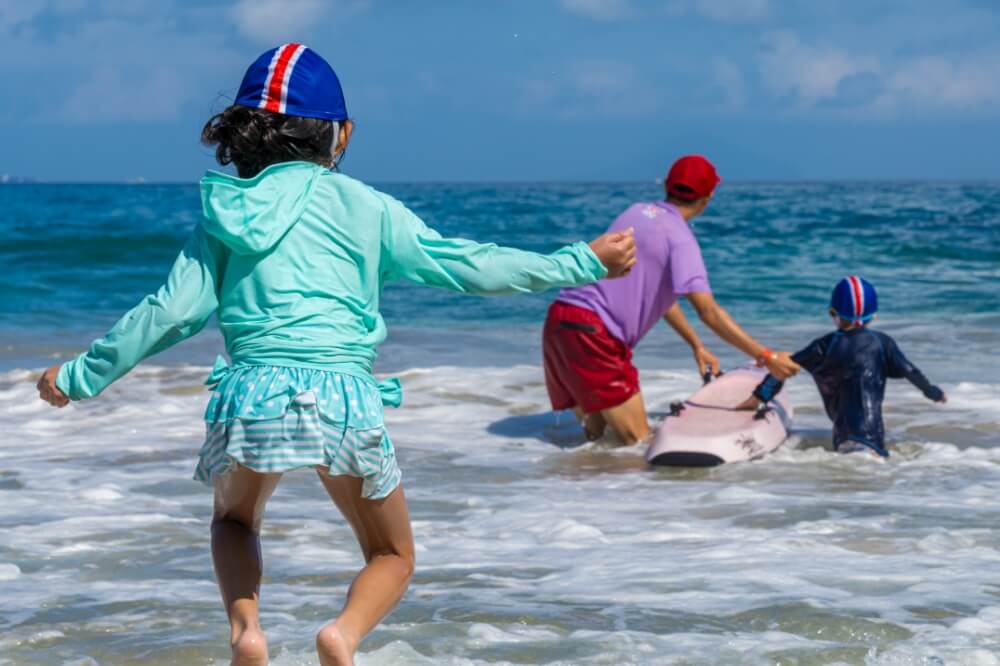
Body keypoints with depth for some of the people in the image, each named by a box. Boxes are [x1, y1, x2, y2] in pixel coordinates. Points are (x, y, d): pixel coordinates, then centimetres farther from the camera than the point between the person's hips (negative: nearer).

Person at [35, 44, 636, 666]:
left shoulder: (226, 212, 12)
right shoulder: (362, 206, 6)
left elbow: (172, 311, 10)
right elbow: (467, 265, 6)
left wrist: (82, 375, 21)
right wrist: (581, 264, 14)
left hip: (251, 394, 2)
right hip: (343, 396, -2)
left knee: (235, 519, 34)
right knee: (393, 558, 19)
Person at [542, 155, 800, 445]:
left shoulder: (638, 212, 17)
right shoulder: (680, 238, -8)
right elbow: (707, 311, -17)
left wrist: (696, 345, 30)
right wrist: (766, 357, -16)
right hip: (593, 333, -8)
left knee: (594, 437, 16)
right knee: (638, 443, -6)